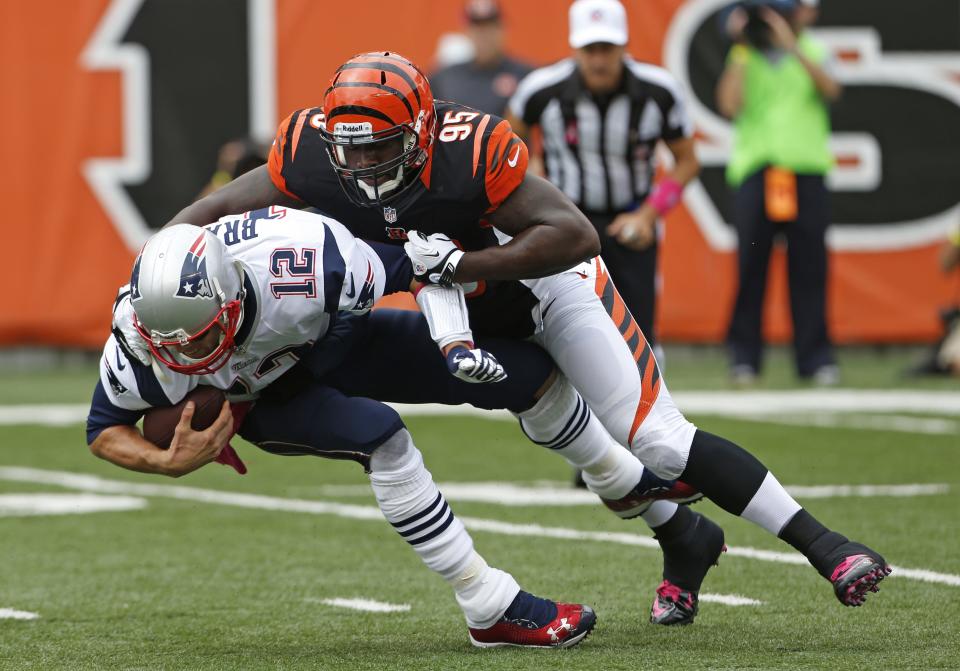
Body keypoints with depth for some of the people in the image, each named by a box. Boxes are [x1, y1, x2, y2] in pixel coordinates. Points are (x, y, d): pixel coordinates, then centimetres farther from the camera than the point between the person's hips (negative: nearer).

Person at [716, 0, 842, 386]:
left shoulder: (813, 54, 12)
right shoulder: (744, 58, 10)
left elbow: (830, 89, -8)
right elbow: (730, 105, -5)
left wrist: (791, 45, -14)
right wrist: (740, 49, -6)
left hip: (806, 173, 1)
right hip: (755, 172, -1)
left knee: (809, 267, -1)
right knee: (750, 268, -2)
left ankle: (815, 357, 2)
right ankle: (744, 356, 2)